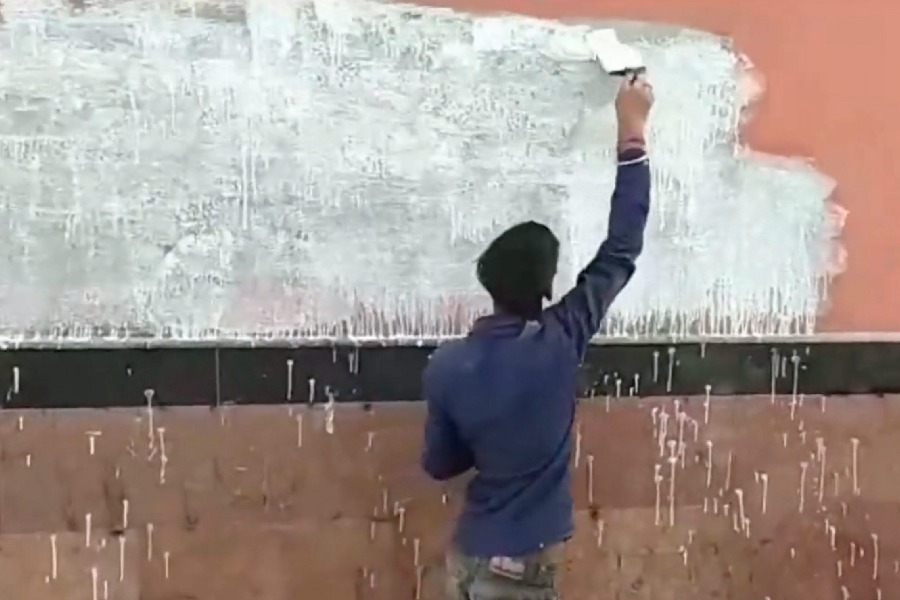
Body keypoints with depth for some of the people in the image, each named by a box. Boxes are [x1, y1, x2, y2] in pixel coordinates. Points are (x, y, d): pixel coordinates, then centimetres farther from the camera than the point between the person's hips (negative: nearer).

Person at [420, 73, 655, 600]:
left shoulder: (448, 366, -8)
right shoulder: (560, 343, -17)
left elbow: (440, 464, 5)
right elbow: (621, 252, -9)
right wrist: (633, 132, -3)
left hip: (469, 558, 5)